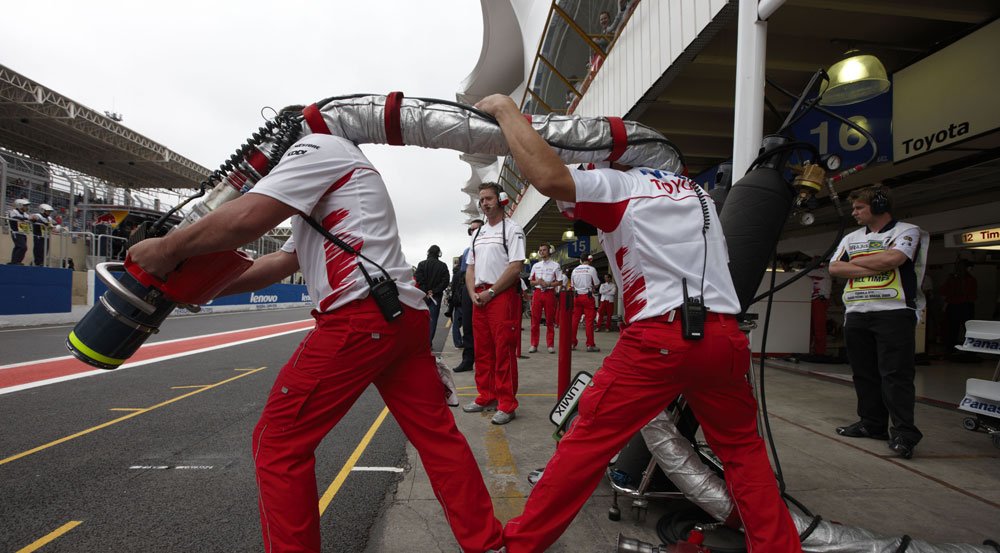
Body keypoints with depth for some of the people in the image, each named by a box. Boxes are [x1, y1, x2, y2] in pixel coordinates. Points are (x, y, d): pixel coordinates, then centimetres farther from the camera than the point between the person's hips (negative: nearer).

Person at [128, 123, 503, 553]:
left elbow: (247, 219, -11)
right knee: (438, 436, 12)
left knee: (278, 444, 3)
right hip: (406, 316, 10)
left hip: (361, 317, -10)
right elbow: (283, 261, 29)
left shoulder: (319, 145, 3)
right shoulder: (324, 192, 33)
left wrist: (166, 250, 2)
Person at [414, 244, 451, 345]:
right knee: (433, 319, 4)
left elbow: (418, 280, -10)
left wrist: (425, 293, -6)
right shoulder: (443, 266, 1)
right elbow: (445, 282, -5)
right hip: (436, 296, 0)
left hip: (423, 296, 0)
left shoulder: (421, 264, -2)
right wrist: (434, 291, -6)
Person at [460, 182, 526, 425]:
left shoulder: (512, 229, -2)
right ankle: (486, 397, 22)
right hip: (479, 298, 7)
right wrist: (473, 294, 2)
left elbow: (515, 267, -12)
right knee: (482, 350, 11)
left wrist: (490, 292, -12)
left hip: (503, 296, -7)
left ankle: (507, 404, 0)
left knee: (504, 351, -7)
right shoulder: (478, 233, 20)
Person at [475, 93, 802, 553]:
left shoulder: (615, 185, 5)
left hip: (660, 338, -5)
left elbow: (549, 177, -14)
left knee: (588, 441, 3)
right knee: (743, 448, 22)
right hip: (727, 336, 6)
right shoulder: (697, 192, 25)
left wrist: (505, 109, 1)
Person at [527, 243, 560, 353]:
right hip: (537, 293, 3)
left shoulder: (555, 265, 4)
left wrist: (548, 284, -15)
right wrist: (537, 282, -6)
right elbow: (531, 281, 15)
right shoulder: (535, 266, 15)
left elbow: (559, 281, -1)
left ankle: (550, 345, 7)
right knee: (535, 320, 0)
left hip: (549, 293, -3)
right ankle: (534, 345, 5)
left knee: (550, 320, 1)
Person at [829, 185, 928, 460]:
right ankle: (872, 424, 19)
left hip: (893, 312, -6)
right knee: (864, 373, 9)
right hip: (856, 314, 6)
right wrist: (874, 267, -7)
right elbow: (834, 268, 5)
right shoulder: (851, 238, 18)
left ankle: (904, 433, -3)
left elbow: (893, 258, -17)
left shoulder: (907, 231, 2)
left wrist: (857, 261, -1)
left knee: (896, 374, -8)